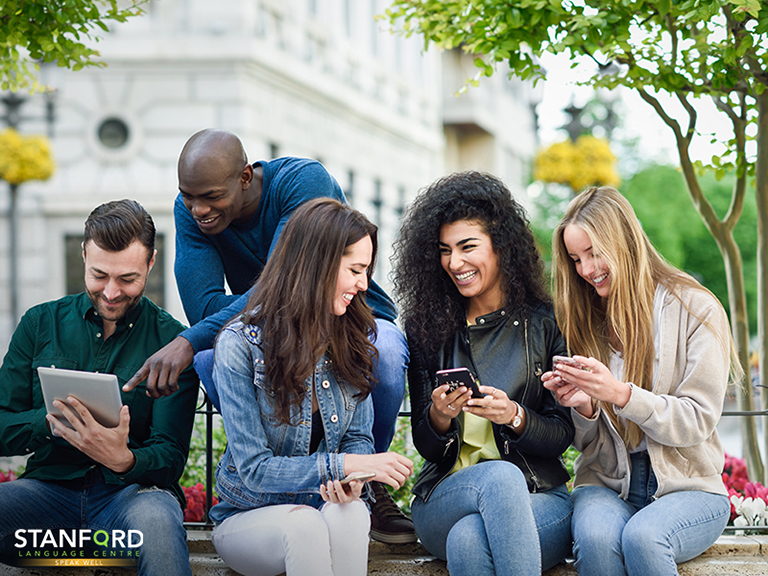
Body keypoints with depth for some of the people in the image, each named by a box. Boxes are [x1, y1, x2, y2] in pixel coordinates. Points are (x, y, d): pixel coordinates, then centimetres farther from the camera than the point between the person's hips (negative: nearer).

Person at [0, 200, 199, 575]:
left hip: (135, 491, -2)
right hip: (49, 488, 2)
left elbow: (170, 458, -3)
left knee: (156, 521, -39)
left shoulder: (171, 342, 3)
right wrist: (50, 421, -15)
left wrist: (123, 459, -26)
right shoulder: (41, 323, 11)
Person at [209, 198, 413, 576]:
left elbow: (359, 438, 5)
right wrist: (343, 465, -26)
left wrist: (350, 480, -19)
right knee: (305, 527, -37)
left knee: (348, 514, -33)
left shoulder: (351, 339, 1)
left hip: (324, 506, 4)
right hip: (248, 516, -3)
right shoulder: (239, 346, -15)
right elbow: (255, 469, -16)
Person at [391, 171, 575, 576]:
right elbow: (426, 447, 9)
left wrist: (515, 416, -18)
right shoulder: (428, 329, 8)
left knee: (469, 540, -38)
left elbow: (562, 435, 3)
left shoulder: (546, 323, 3)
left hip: (539, 497, -2)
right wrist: (439, 417, -15)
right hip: (443, 502, 2)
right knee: (500, 476, -36)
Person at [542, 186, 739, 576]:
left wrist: (621, 394, -23)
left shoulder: (696, 310, -3)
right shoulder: (583, 320, 9)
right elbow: (587, 445, 11)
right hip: (606, 484, 3)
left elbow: (698, 421, -8)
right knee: (595, 537, -32)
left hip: (687, 485, -3)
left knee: (642, 538, -35)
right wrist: (583, 407, -13)